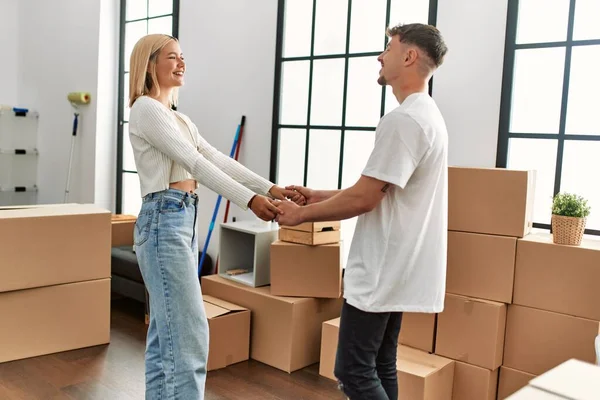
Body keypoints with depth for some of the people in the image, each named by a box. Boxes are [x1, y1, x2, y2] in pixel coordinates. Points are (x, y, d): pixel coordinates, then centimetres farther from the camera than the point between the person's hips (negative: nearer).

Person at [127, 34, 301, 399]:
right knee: (188, 333, -9)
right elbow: (194, 162, -18)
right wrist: (249, 200, -25)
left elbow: (217, 159, 11)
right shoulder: (146, 109, -8)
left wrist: (269, 188, 1)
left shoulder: (180, 118, 20)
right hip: (164, 221, -9)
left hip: (184, 221, 9)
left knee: (167, 331, 13)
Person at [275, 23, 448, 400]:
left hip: (382, 271, -10)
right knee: (380, 367, 17)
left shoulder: (403, 119, -19)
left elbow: (364, 198, -21)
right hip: (395, 268, 10)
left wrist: (302, 214, -6)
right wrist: (317, 196, 15)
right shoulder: (427, 115, 15)